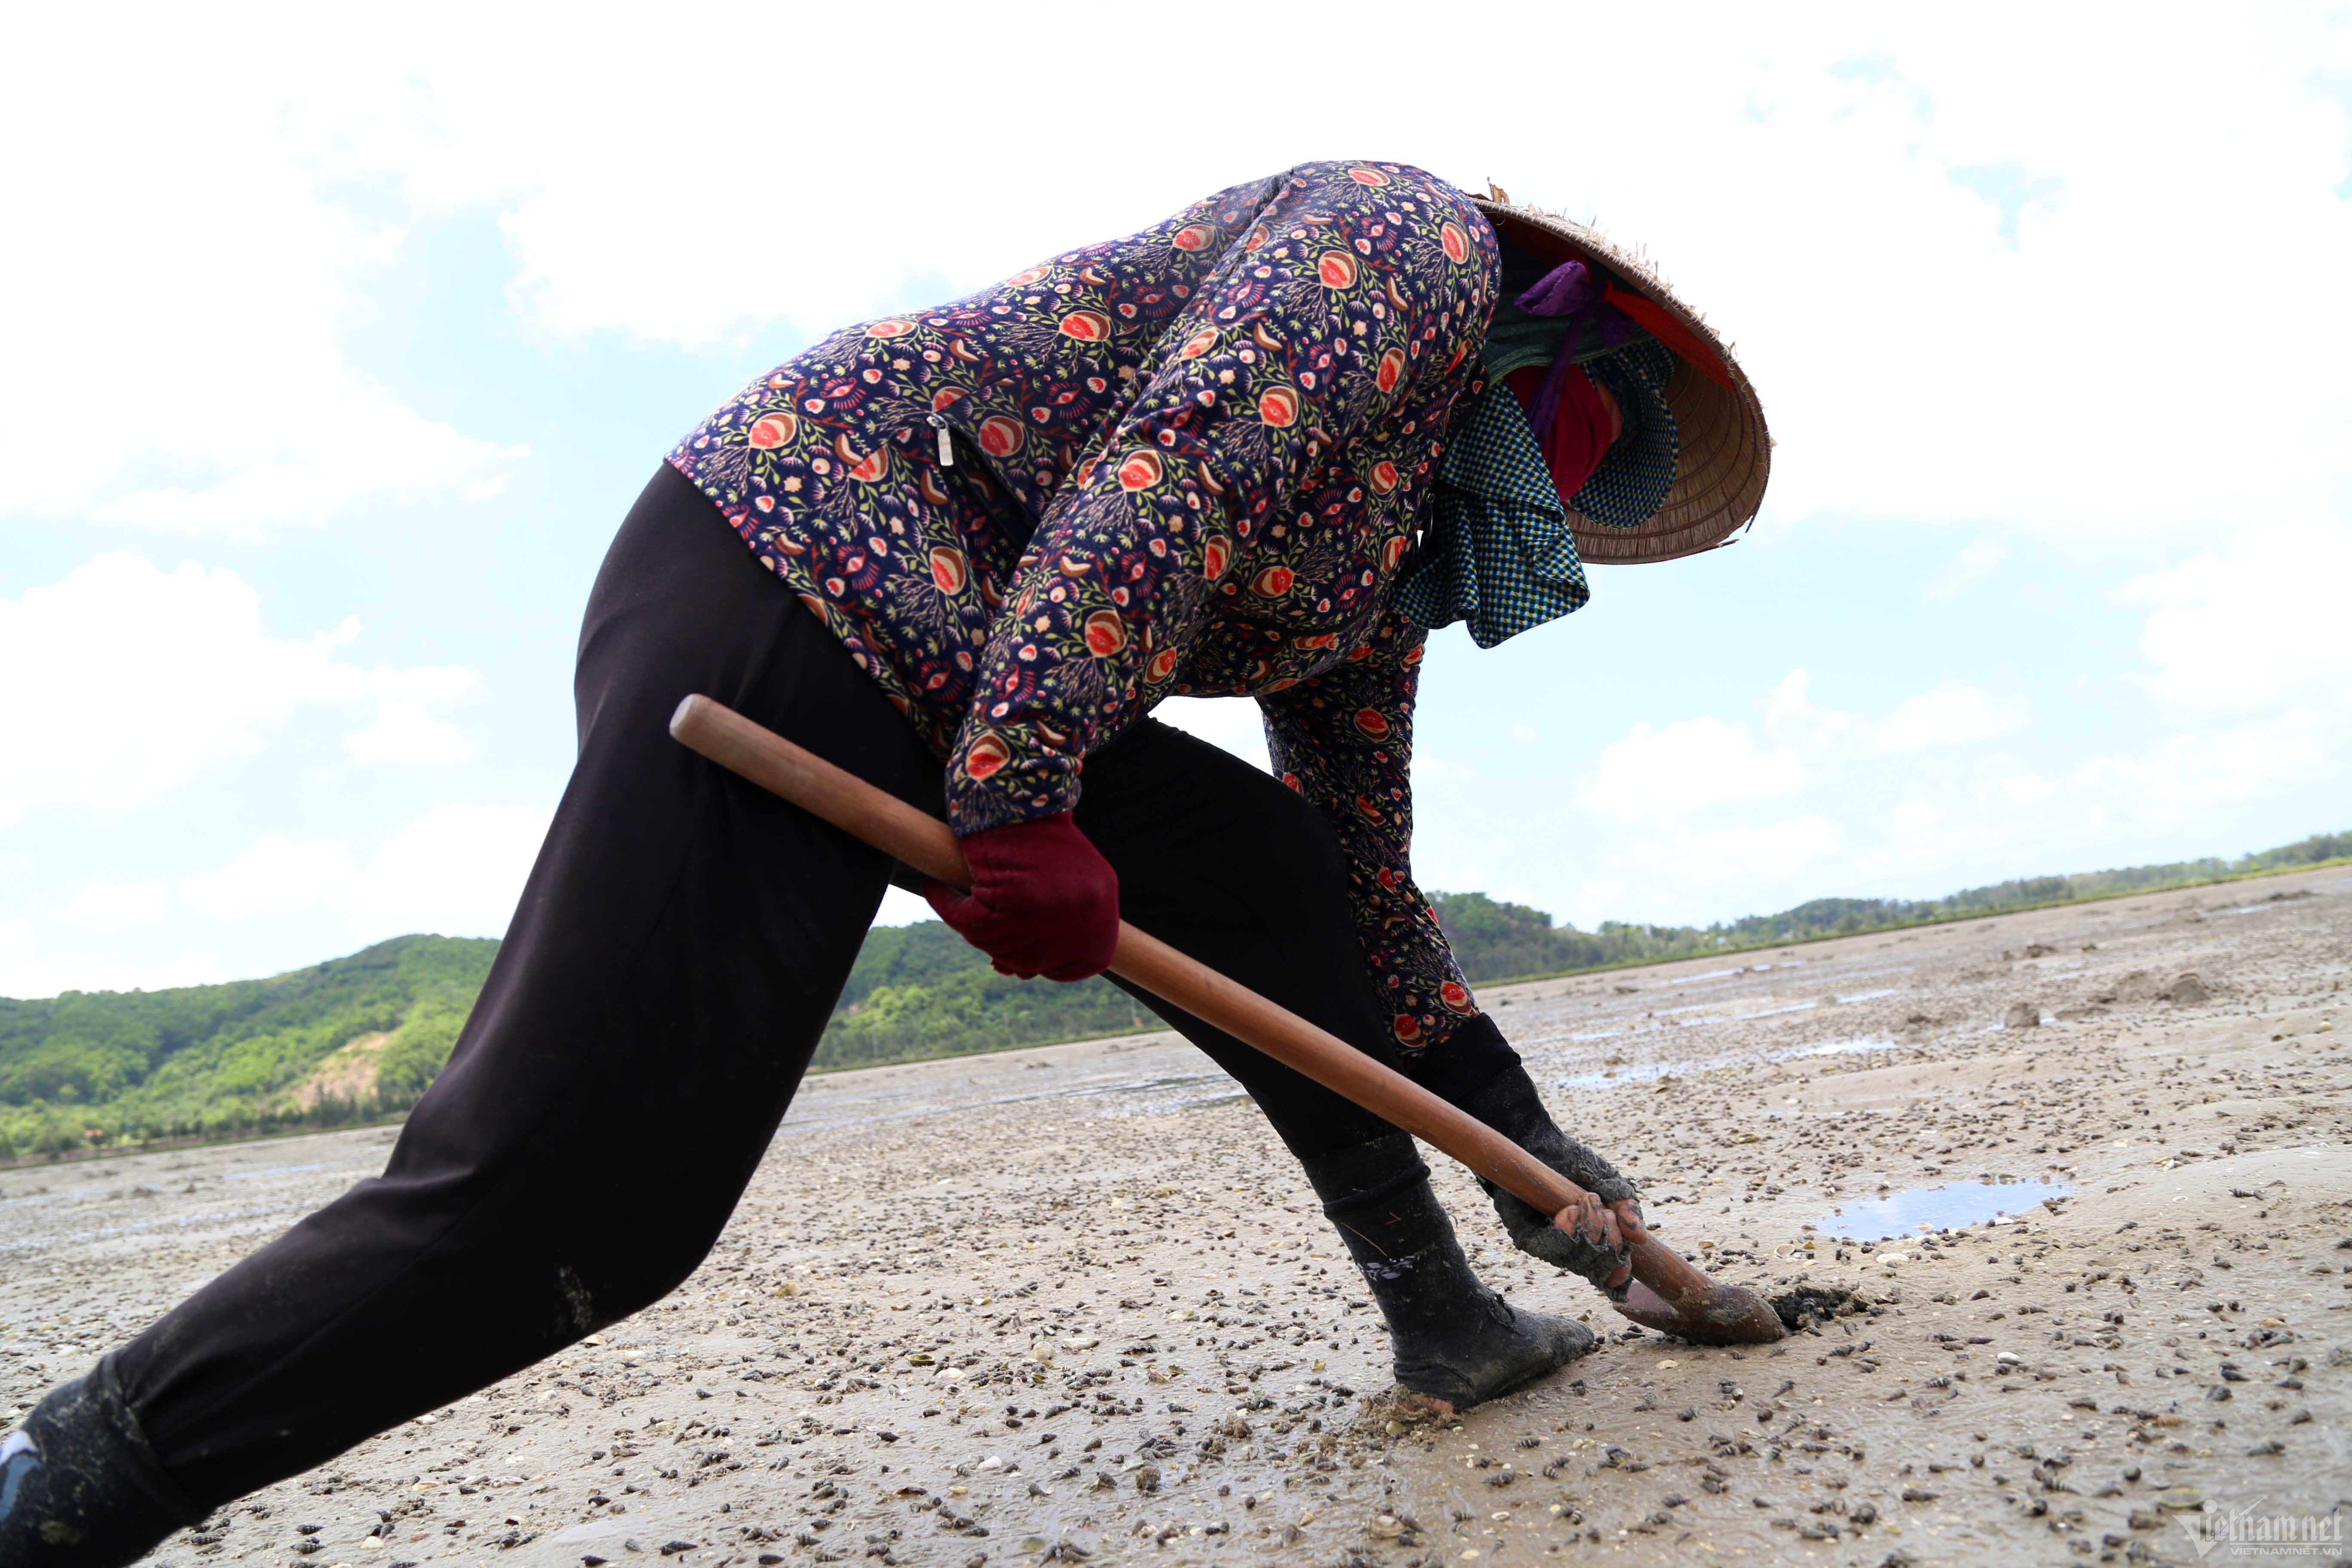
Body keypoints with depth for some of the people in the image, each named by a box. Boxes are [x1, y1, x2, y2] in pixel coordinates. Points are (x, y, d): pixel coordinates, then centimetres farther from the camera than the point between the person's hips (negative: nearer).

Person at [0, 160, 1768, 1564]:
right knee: (564, 1188, -12)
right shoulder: (1419, 239, 3)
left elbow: (1369, 884, 27)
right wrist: (1028, 791, -22)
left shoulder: (1397, 565, 26)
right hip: (782, 583, -9)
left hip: (956, 702, 10)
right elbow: (1171, 461, -17)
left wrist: (1528, 1138, 28)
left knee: (1280, 882, 8)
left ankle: (1440, 1315, 19)